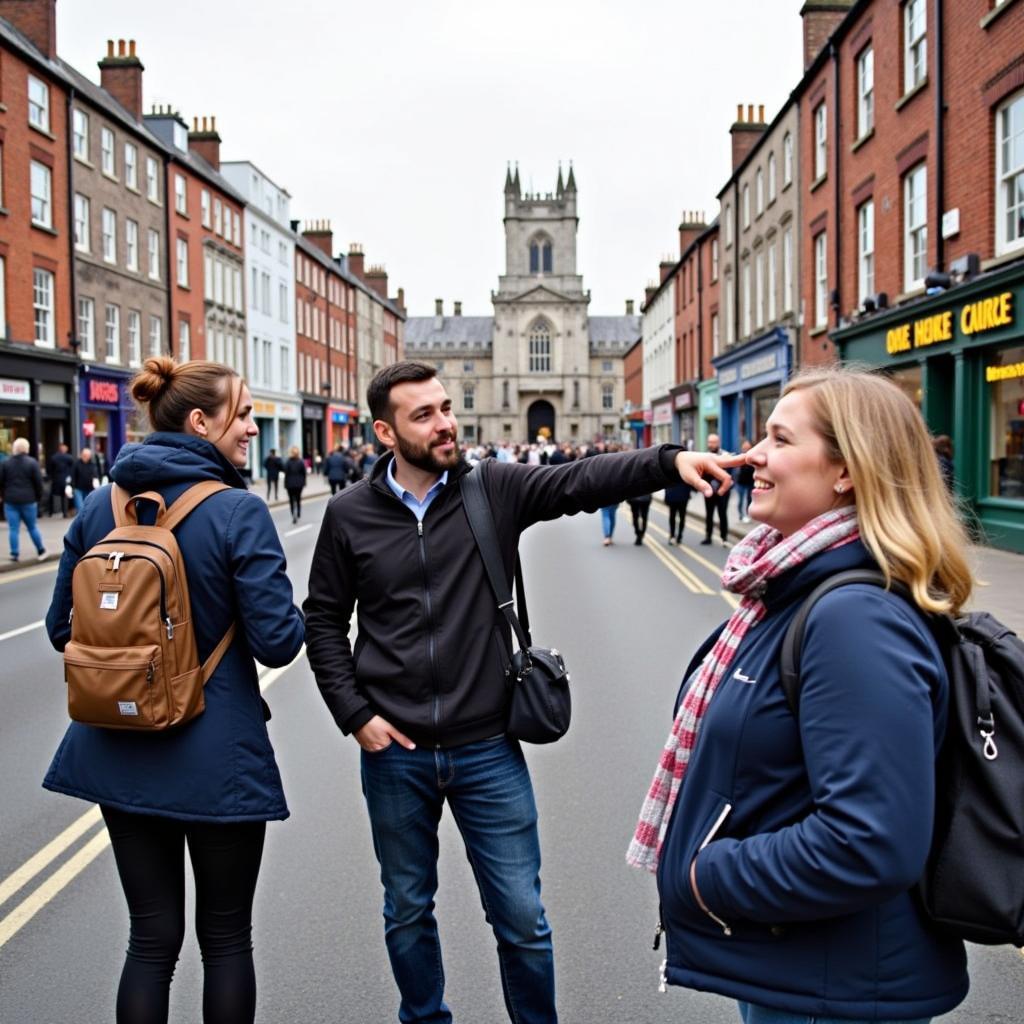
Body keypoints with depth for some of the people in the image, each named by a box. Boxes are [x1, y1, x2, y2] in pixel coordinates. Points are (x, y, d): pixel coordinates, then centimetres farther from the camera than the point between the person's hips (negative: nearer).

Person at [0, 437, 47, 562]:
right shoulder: (32, 463, -5)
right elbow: (38, 482, -6)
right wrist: (39, 497, 5)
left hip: (10, 500, 1)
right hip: (28, 500, 0)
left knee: (13, 529, 3)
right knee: (32, 527, 11)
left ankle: (14, 554, 1)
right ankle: (41, 551, 18)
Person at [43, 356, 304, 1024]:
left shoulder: (102, 506, 1)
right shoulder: (239, 513, -17)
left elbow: (63, 629, 7)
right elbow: (278, 642, -18)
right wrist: (294, 614, 3)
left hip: (120, 753, 5)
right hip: (216, 760, -5)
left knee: (151, 937, 16)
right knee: (226, 938, 14)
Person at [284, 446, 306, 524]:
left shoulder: (288, 462, -10)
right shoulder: (301, 462, -4)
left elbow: (286, 474, -8)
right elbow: (304, 473, 0)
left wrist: (285, 484, 0)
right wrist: (303, 482, 11)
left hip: (290, 484, -2)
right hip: (299, 484, 2)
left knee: (291, 500, 2)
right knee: (298, 499, 17)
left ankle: (293, 515, -13)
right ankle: (298, 514, 22)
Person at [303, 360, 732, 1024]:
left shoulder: (496, 488, -4)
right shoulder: (350, 515, -2)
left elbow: (584, 480, -18)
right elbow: (324, 620, 6)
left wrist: (671, 460, -35)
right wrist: (354, 714, -2)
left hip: (488, 750, -1)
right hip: (395, 752, 1)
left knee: (523, 919, 9)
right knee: (408, 911, 19)